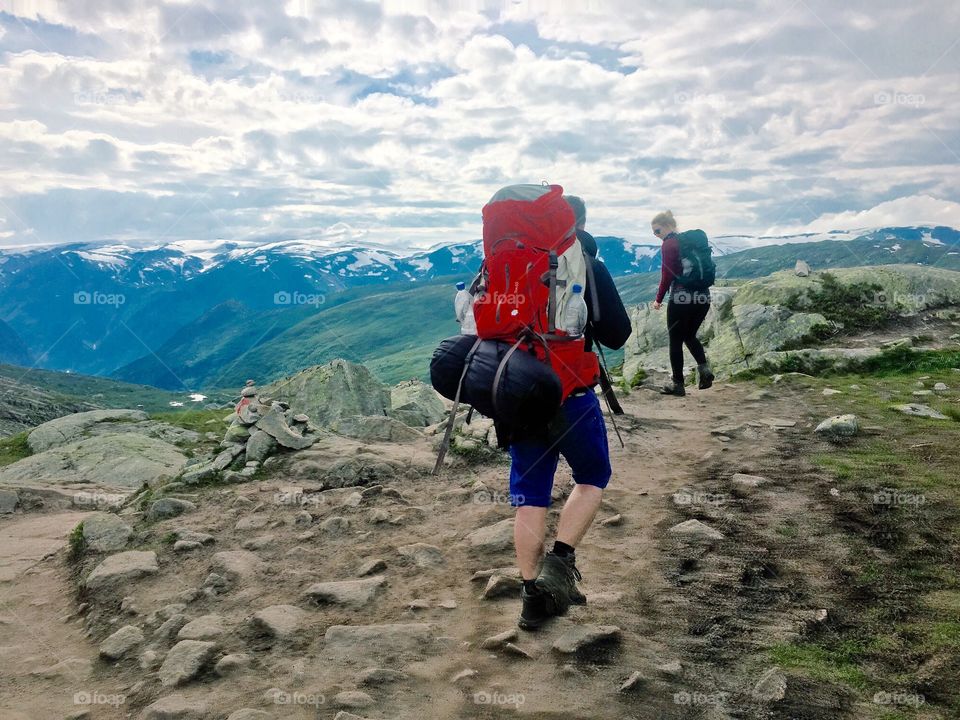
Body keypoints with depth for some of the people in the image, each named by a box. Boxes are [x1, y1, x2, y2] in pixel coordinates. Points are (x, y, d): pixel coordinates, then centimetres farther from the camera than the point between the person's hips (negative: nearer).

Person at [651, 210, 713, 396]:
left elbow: (667, 275, -12)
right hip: (703, 297, 7)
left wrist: (659, 299, -3)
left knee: (676, 341, 6)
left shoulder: (669, 244, -8)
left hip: (681, 298, -7)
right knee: (690, 336, 22)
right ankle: (704, 367, 0)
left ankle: (677, 384, 9)